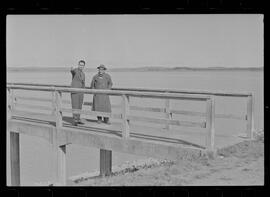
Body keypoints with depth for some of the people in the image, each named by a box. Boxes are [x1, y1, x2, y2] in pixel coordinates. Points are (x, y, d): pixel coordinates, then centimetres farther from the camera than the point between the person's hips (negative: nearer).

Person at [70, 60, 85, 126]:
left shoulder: (83, 74, 15)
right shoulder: (75, 70, -8)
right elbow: (71, 70, -36)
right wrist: (72, 68, -60)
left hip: (81, 91, 7)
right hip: (74, 91, -7)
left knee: (79, 106, 9)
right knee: (75, 106, -10)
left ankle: (77, 119, 18)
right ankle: (75, 121, -9)